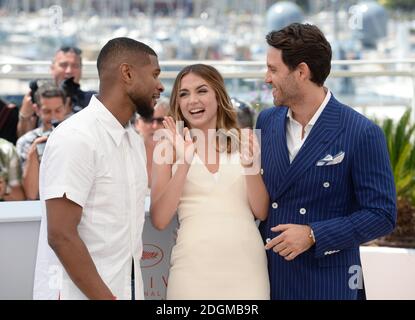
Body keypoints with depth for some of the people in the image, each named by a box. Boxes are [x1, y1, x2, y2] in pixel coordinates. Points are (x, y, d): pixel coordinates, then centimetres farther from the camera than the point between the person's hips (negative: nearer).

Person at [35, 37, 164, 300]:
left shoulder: (135, 141, 10)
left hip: (128, 287, 8)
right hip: (82, 292, -8)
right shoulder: (75, 138, -16)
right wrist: (107, 297, -19)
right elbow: (61, 235, -19)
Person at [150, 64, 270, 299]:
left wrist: (250, 164, -12)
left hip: (246, 261, 1)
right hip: (194, 264, -1)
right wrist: (184, 163, -14)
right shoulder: (171, 145, 3)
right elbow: (159, 220, -4)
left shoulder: (244, 141, 6)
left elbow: (262, 212, 4)